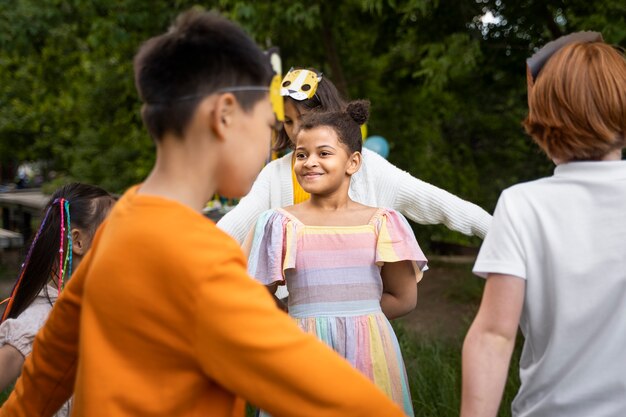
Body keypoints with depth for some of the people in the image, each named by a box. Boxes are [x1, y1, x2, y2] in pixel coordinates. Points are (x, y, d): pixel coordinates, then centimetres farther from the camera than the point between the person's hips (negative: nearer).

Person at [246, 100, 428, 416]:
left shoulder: (381, 223, 0)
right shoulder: (283, 224, -2)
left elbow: (404, 298, 2)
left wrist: (352, 315, -1)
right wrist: (307, 319, -1)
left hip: (370, 352, 1)